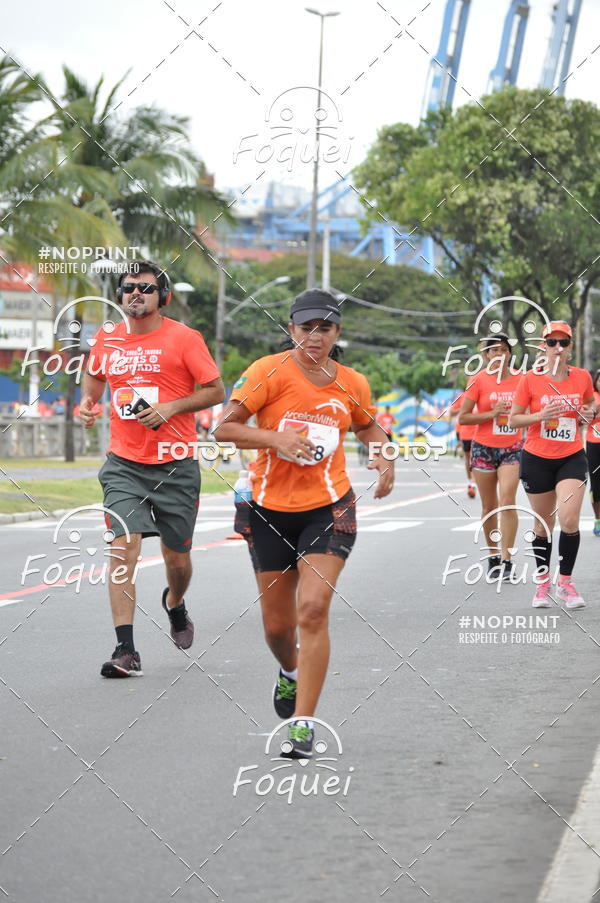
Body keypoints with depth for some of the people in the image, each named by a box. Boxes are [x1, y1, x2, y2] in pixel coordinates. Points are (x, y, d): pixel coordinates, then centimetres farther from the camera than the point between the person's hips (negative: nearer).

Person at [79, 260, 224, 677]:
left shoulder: (184, 338, -5)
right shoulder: (107, 339, 6)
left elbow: (216, 390, -2)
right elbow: (95, 375, 26)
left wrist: (171, 407, -15)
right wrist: (87, 401, 4)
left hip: (176, 465, -2)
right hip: (124, 465, 2)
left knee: (177, 557, 9)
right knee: (123, 548, -15)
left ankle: (175, 605, 46)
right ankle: (126, 650, -16)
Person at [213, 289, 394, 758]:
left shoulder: (353, 384, 1)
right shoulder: (269, 372, -9)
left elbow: (368, 425, 22)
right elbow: (225, 427, -12)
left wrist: (384, 457, 1)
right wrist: (276, 439, -26)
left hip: (329, 508, 0)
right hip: (271, 509, 0)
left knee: (313, 610, -17)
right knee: (277, 623, 9)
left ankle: (303, 722, -10)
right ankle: (291, 671, 46)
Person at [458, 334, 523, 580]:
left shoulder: (520, 380, 3)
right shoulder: (479, 380, -5)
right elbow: (462, 418, -6)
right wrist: (491, 414, -17)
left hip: (512, 448, 1)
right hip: (484, 448, 0)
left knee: (507, 501, -15)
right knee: (489, 506, 7)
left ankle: (506, 560, -14)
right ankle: (493, 557, 21)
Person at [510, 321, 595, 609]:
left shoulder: (582, 377, 0)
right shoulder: (530, 379, -6)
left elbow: (590, 404, 20)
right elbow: (513, 420, -2)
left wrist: (589, 414, -2)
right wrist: (540, 416, -19)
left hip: (572, 458, 1)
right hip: (536, 459, -1)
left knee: (569, 520, -15)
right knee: (543, 525, 8)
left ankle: (565, 582, 2)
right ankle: (542, 584, 24)